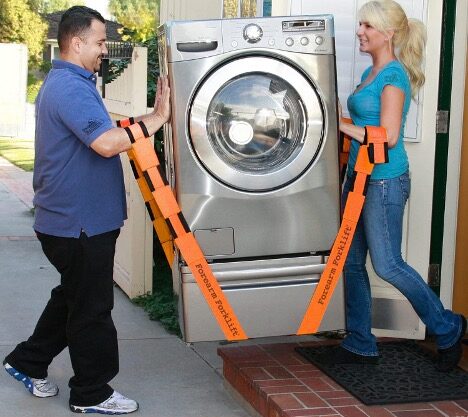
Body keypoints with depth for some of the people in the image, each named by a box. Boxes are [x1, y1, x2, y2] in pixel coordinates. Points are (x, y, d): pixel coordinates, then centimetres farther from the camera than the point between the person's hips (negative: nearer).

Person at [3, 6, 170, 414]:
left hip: (73, 219, 11)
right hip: (80, 223, -11)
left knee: (72, 297, 23)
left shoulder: (65, 83, 15)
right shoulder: (70, 87, -21)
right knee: (91, 308, 2)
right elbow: (107, 143, -32)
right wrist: (157, 118, -23)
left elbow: (99, 133, 17)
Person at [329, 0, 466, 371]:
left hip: (385, 180, -10)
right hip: (359, 176, 10)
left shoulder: (394, 75, -14)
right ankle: (360, 344, 20)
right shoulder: (371, 73, 14)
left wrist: (342, 124, -15)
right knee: (352, 262, 10)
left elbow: (387, 136, -20)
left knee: (387, 265, -5)